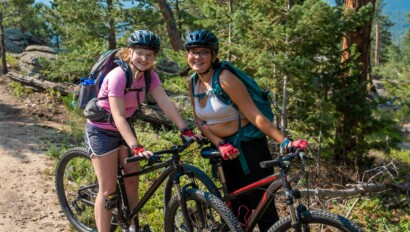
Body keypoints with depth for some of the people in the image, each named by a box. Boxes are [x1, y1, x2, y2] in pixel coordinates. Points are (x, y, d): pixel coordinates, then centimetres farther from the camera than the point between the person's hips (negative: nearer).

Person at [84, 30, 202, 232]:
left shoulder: (150, 76, -9)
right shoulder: (118, 76, -29)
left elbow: (165, 103, -19)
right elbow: (118, 117, -34)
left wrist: (184, 130, -29)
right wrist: (136, 147, -42)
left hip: (124, 129, 6)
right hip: (102, 130, -6)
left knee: (132, 178, 9)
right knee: (108, 189, -4)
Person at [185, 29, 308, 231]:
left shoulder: (224, 78, -19)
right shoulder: (192, 83, 2)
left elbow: (254, 115, -22)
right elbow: (200, 121, 3)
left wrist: (284, 142, -30)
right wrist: (220, 145, -13)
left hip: (248, 145, -6)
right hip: (226, 148, 7)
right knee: (237, 207, 16)